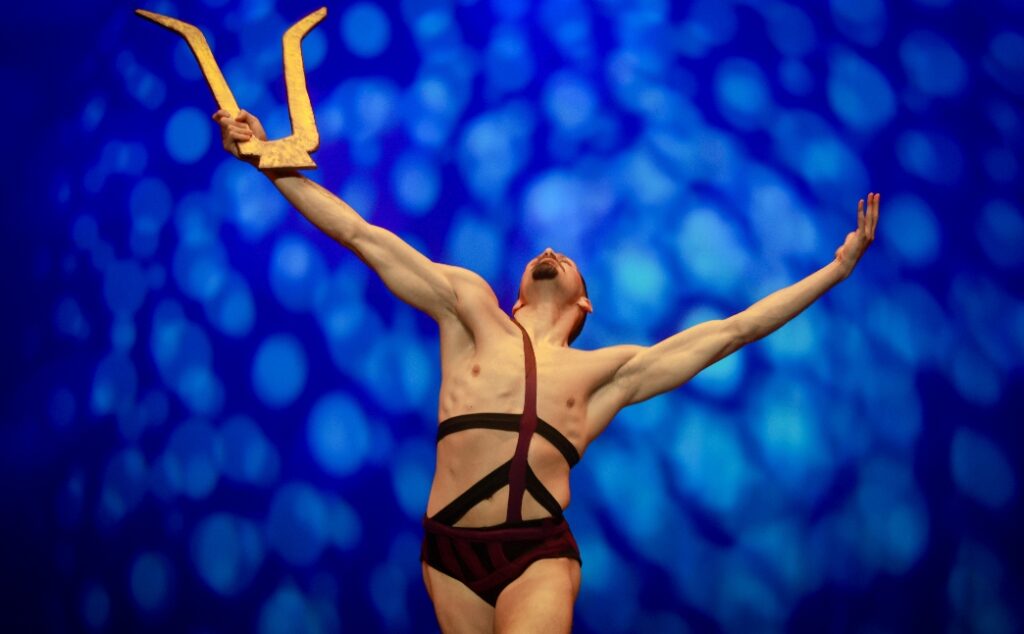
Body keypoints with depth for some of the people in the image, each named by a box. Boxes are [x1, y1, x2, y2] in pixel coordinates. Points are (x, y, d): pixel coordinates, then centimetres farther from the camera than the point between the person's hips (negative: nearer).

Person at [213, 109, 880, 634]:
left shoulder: (607, 369, 13)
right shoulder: (473, 310, 12)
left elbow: (731, 330, 15)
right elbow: (361, 235, 10)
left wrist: (838, 265, 17)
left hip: (540, 555, -1)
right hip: (452, 552, 1)